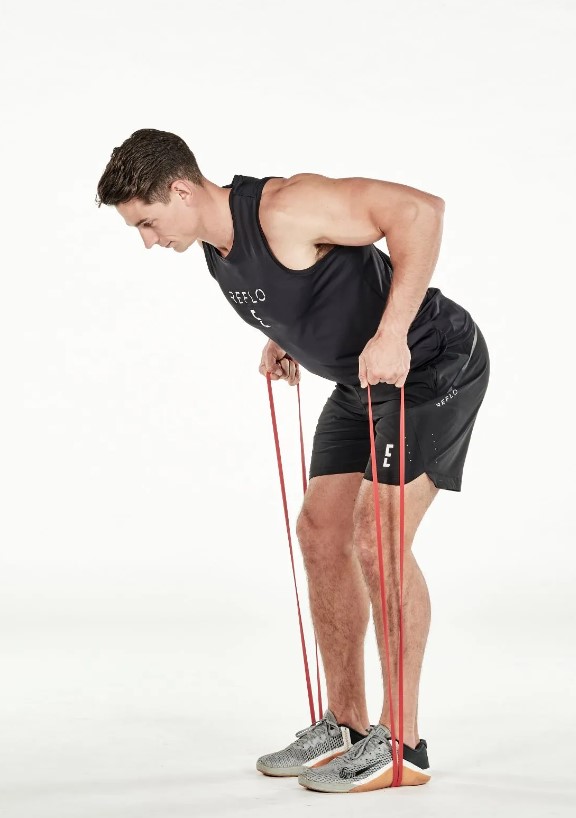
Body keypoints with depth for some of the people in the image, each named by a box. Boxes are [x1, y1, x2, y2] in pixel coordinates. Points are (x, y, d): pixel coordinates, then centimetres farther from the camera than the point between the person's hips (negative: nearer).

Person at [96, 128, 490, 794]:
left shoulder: (285, 208, -26)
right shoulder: (215, 247, 2)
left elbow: (419, 209, -32)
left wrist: (392, 332, -35)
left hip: (434, 365, -9)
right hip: (362, 382, 9)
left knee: (376, 536, -16)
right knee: (320, 532, 6)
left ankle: (402, 744, -6)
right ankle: (345, 725, 16)